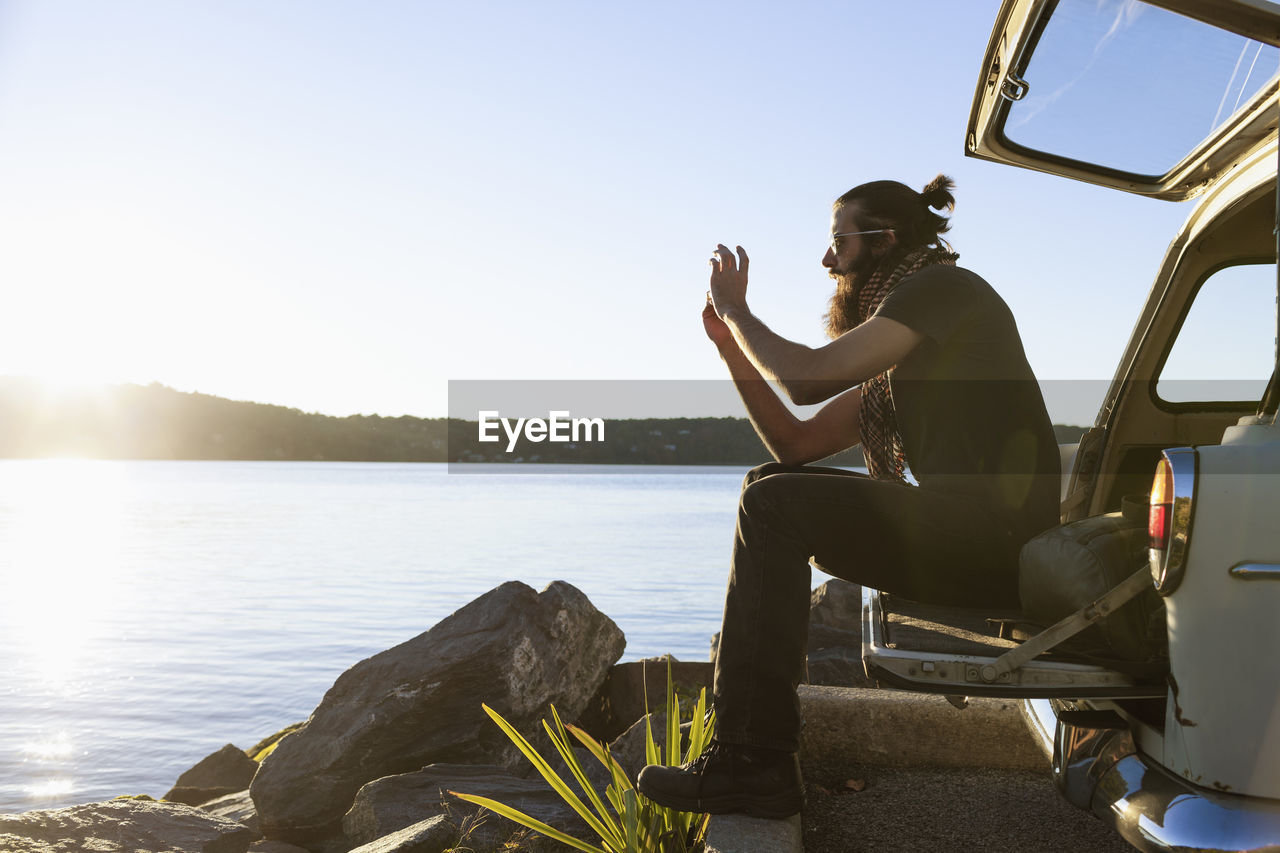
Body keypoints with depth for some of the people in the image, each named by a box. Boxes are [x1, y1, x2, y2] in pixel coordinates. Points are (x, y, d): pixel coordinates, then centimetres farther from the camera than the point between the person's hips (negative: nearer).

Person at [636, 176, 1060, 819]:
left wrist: (737, 309, 1)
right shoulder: (897, 352, 24)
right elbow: (797, 443, 19)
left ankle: (751, 761, -18)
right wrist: (731, 346, 14)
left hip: (995, 529, -10)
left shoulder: (944, 287, -4)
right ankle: (744, 708, 14)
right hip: (961, 532, 10)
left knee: (774, 504, -18)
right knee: (773, 488, 13)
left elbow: (807, 376, -16)